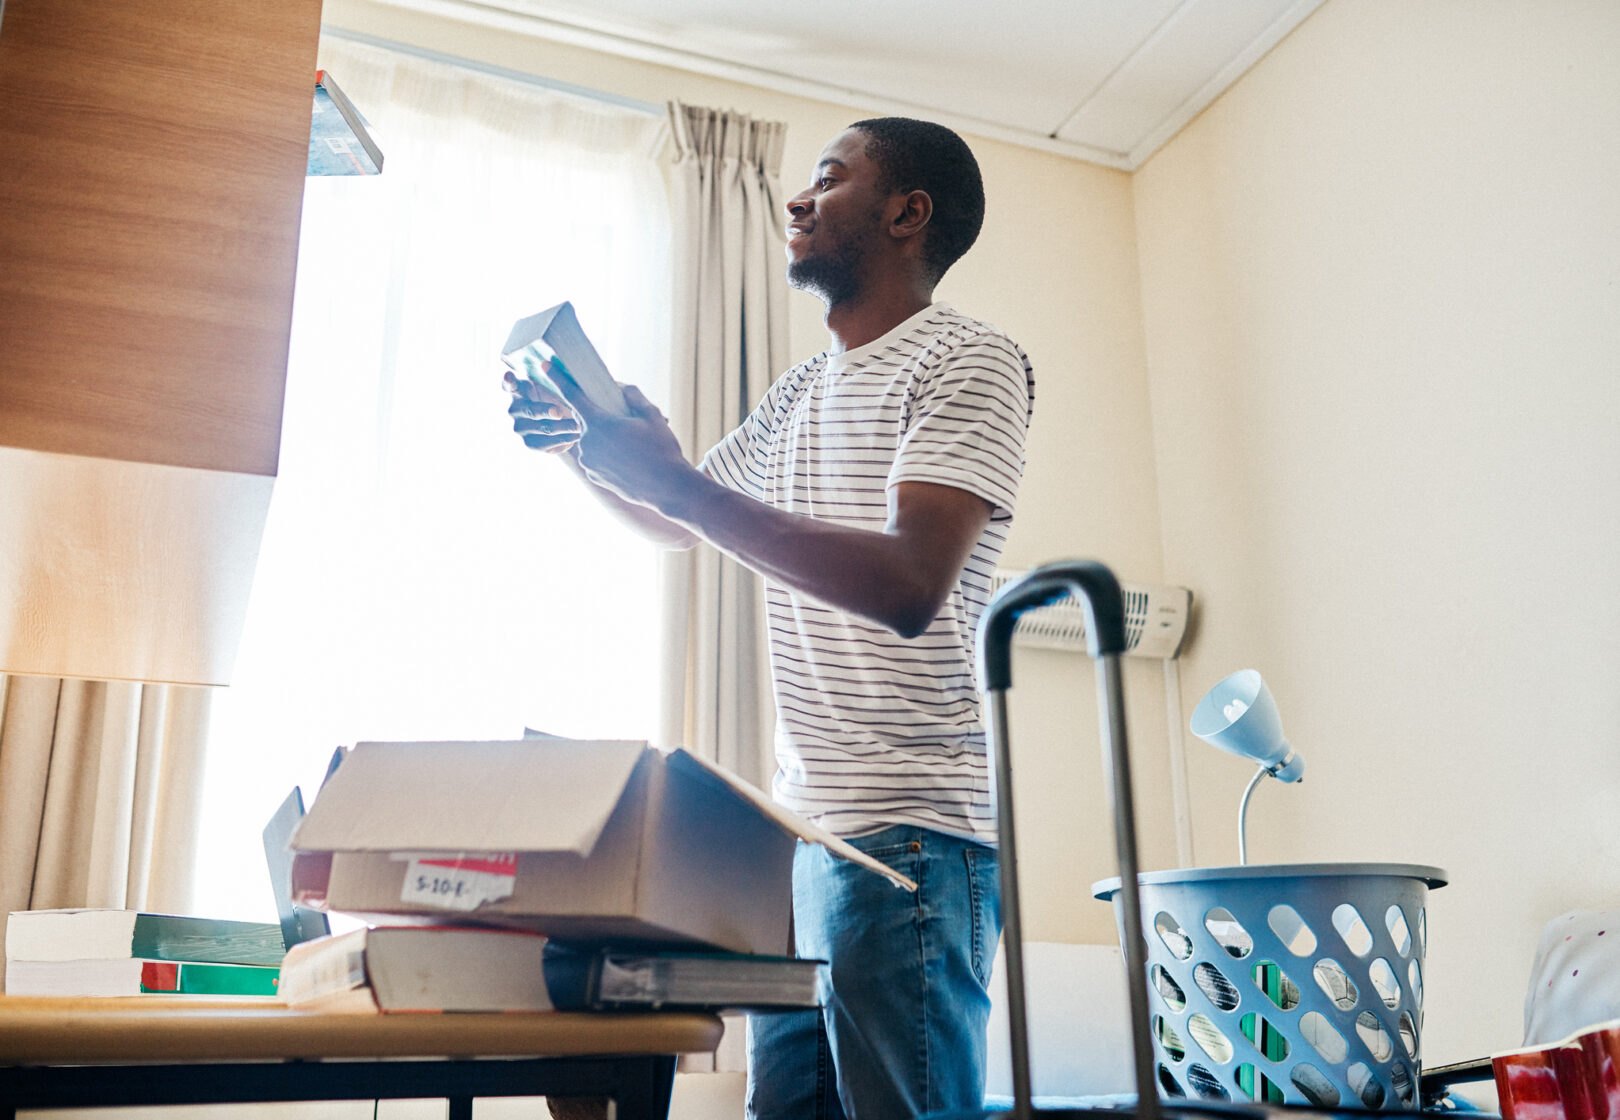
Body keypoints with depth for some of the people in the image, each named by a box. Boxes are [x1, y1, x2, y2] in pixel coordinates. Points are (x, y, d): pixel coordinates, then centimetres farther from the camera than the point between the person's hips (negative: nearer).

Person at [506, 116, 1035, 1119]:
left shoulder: (967, 361, -7)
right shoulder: (804, 390, 19)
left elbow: (910, 585, -23)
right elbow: (681, 527, 30)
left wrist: (675, 478, -22)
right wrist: (581, 446, 10)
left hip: (909, 837, -8)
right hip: (798, 824, 8)